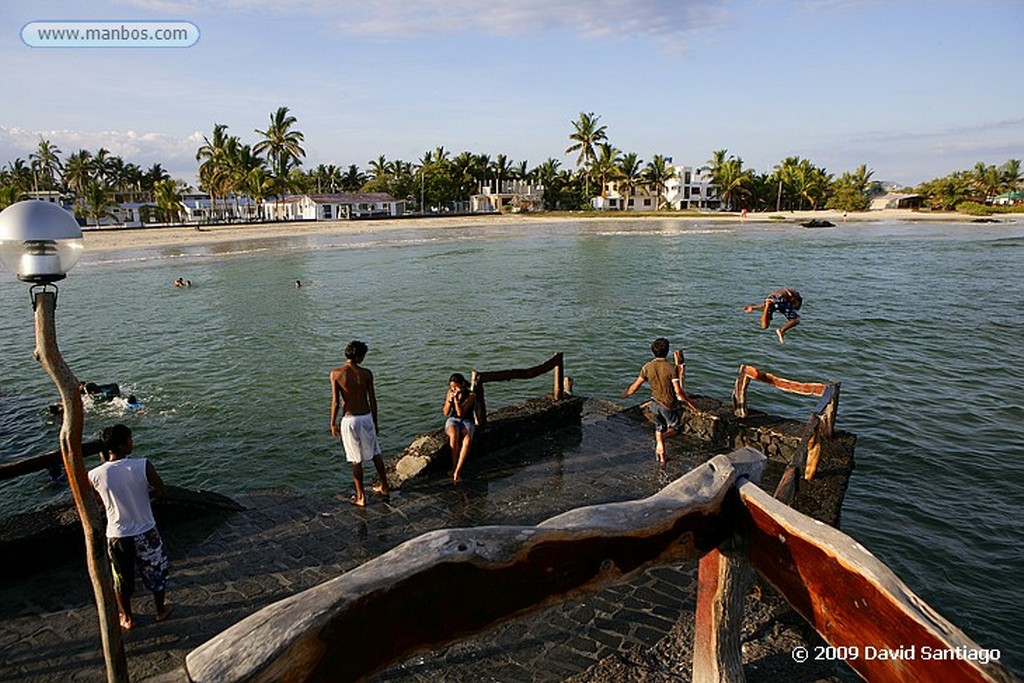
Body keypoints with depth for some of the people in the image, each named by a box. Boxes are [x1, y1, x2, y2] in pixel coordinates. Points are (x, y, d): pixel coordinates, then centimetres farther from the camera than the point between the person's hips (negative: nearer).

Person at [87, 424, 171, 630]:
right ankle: (161, 610, 41)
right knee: (155, 574, 22)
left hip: (117, 536, 1)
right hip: (145, 533, -1)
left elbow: (99, 503, 3)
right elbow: (161, 491, -11)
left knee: (122, 578, 24)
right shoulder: (143, 466, -23)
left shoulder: (95, 476, -16)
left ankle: (127, 618, 42)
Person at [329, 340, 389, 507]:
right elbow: (372, 400, -1)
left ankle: (361, 497, 17)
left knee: (356, 460, 7)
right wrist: (375, 421, 11)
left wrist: (333, 423, 0)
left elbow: (336, 402, -11)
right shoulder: (366, 373, -6)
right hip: (366, 417, 2)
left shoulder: (336, 373, -10)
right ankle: (384, 487, 33)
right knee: (375, 453, 20)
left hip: (349, 420, -2)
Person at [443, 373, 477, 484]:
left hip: (467, 421, -2)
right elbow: (445, 413, 2)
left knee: (468, 438, -37)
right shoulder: (449, 392, 3)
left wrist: (456, 398, -23)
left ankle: (457, 470, -40)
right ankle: (454, 465, -26)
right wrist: (450, 399, -12)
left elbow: (460, 413, -16)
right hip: (452, 420, 2)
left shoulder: (471, 395, -8)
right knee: (454, 435, -37)